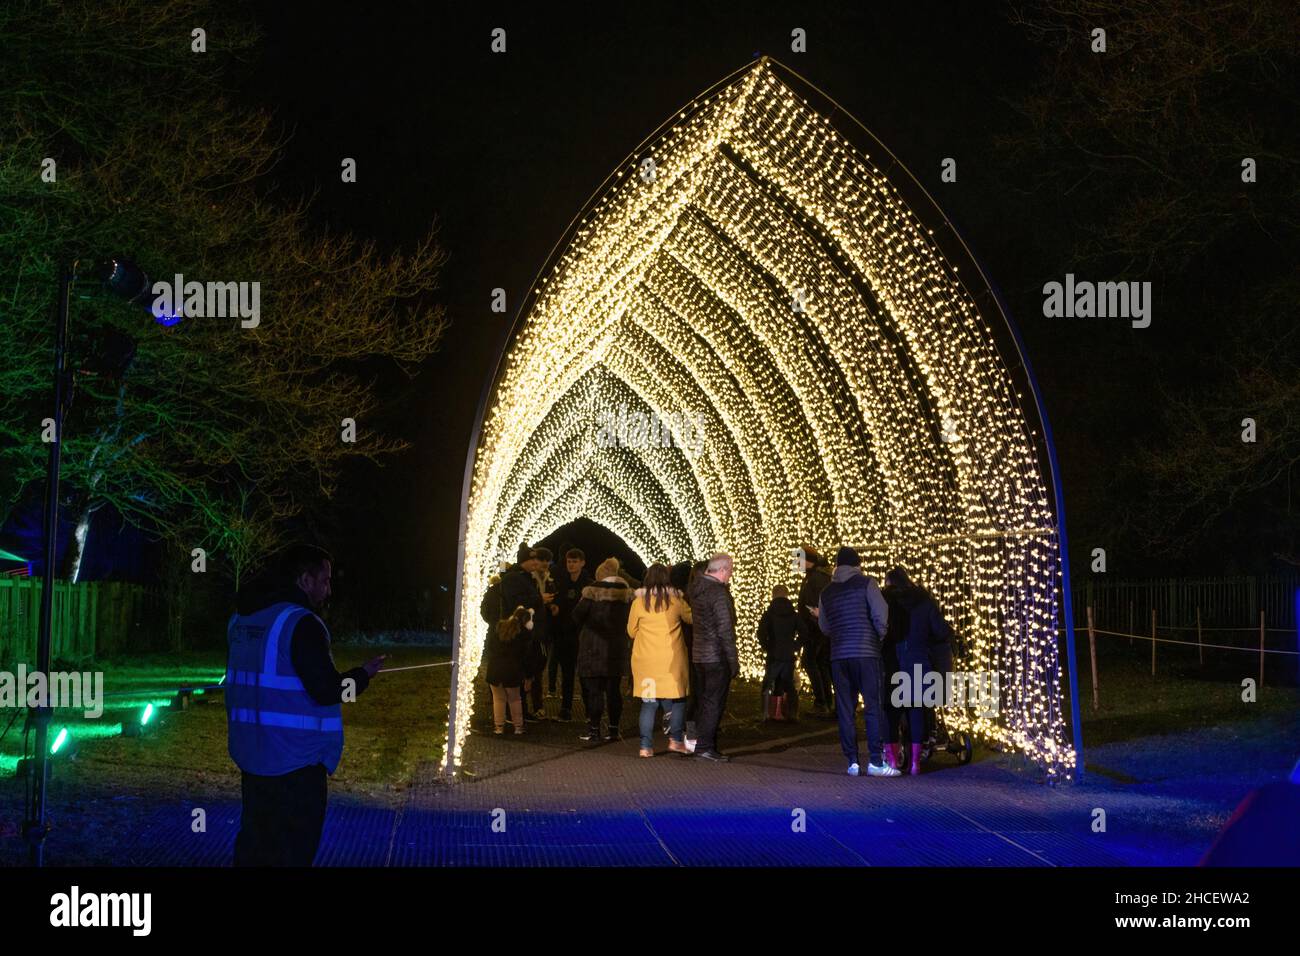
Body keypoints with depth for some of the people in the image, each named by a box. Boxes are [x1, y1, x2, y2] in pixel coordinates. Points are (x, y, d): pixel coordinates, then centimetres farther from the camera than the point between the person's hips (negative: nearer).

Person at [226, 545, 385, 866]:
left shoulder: (241, 617, 9)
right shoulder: (301, 622, -17)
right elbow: (327, 691, -18)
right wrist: (363, 675, -1)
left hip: (252, 754, 8)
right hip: (295, 761, -8)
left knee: (254, 842, 17)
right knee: (292, 851, 1)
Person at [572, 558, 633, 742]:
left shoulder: (593, 591, -11)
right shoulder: (627, 592, 1)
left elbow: (577, 615, -9)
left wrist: (583, 628, 10)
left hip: (593, 647, -4)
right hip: (617, 648, 4)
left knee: (593, 689, 1)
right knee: (613, 689, 11)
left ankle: (594, 729, 1)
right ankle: (614, 730, 12)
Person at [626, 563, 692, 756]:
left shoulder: (638, 602, -2)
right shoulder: (675, 600, -3)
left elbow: (631, 631, 9)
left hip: (645, 659, 1)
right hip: (671, 659, -1)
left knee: (648, 703, 6)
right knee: (677, 699, 12)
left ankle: (646, 746, 3)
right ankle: (675, 739, 6)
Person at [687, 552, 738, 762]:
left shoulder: (696, 588, 8)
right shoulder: (719, 593, -17)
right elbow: (725, 630, -18)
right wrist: (734, 661, -14)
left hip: (698, 654, 8)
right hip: (716, 656, -8)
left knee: (705, 701, 16)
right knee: (714, 702, -2)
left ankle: (702, 743, 21)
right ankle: (705, 746, -1)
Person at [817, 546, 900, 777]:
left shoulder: (827, 592, 12)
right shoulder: (866, 583, 0)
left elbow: (825, 628, 15)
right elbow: (880, 615, -9)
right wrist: (882, 636, 7)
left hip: (838, 655, 4)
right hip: (865, 652, -4)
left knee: (845, 710, 6)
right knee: (873, 707, -2)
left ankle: (852, 762, 5)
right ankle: (876, 761, -7)